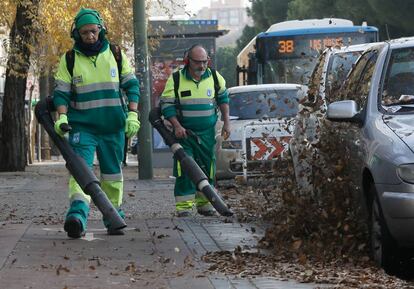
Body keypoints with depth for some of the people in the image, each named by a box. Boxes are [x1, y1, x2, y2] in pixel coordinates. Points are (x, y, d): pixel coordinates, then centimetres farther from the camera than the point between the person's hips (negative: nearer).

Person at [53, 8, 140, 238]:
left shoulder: (115, 54, 5)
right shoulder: (69, 59, 1)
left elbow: (132, 85, 8)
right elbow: (61, 93, 1)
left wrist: (132, 114, -3)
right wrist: (62, 117, -16)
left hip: (113, 126, 2)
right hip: (82, 126, -2)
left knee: (113, 172, 9)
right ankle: (78, 214, -33)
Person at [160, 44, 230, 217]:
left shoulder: (214, 77, 2)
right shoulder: (176, 79, -7)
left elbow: (223, 98, 17)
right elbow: (166, 105, -6)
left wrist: (226, 122, 13)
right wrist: (176, 126, -18)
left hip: (207, 133, 3)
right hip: (183, 132, -3)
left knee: (207, 168, 6)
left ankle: (204, 203, 17)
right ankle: (184, 204, -10)